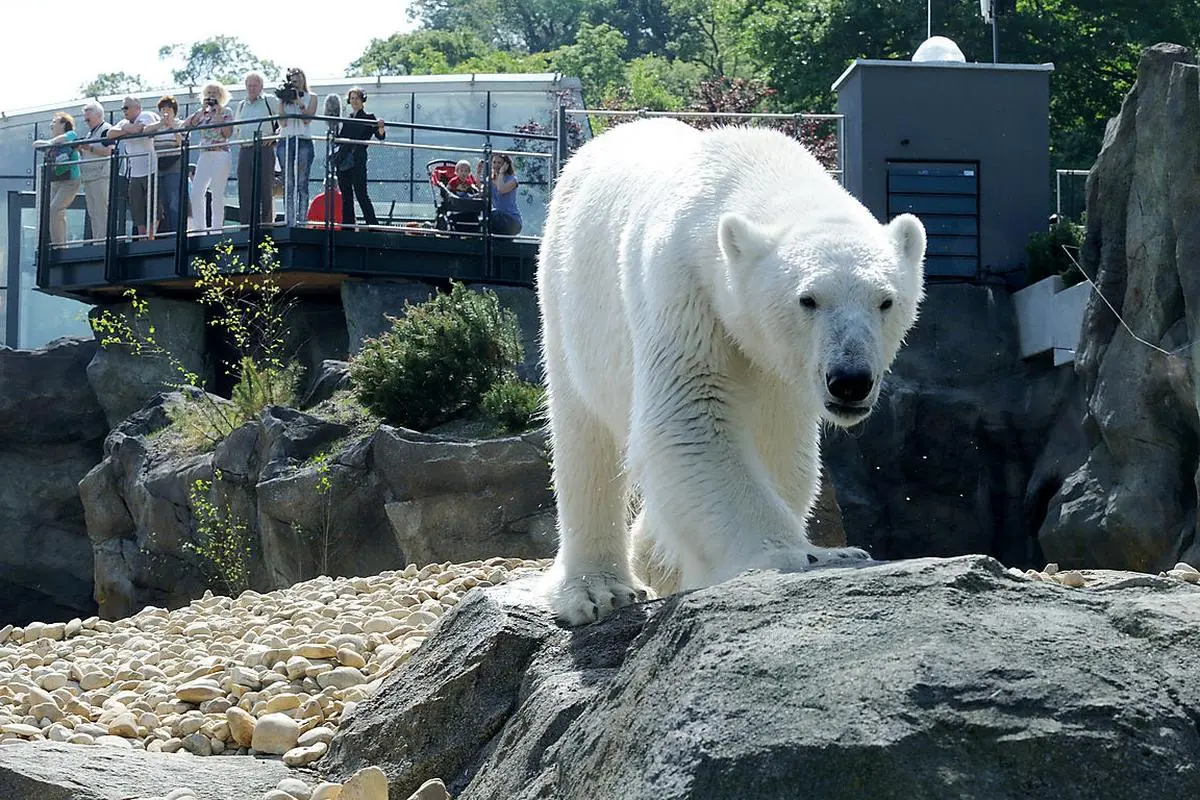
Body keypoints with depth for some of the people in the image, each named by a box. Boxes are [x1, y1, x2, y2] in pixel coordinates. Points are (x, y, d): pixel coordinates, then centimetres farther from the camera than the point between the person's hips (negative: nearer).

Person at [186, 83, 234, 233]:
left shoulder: (226, 112, 3)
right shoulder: (202, 112, 16)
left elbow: (227, 133, -10)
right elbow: (189, 124, 0)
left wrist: (218, 114, -11)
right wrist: (202, 110, -3)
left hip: (220, 155, -5)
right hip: (204, 156, 5)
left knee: (217, 195, -7)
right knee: (196, 194, -3)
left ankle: (216, 228, -7)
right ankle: (199, 228, 0)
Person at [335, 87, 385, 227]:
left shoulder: (368, 118, 1)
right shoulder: (347, 119, 18)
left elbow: (380, 136, -12)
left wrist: (380, 128, -31)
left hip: (357, 162, -6)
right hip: (343, 162, 6)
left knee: (361, 195, -12)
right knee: (346, 196, 7)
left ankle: (373, 225, -11)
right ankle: (348, 225, 10)